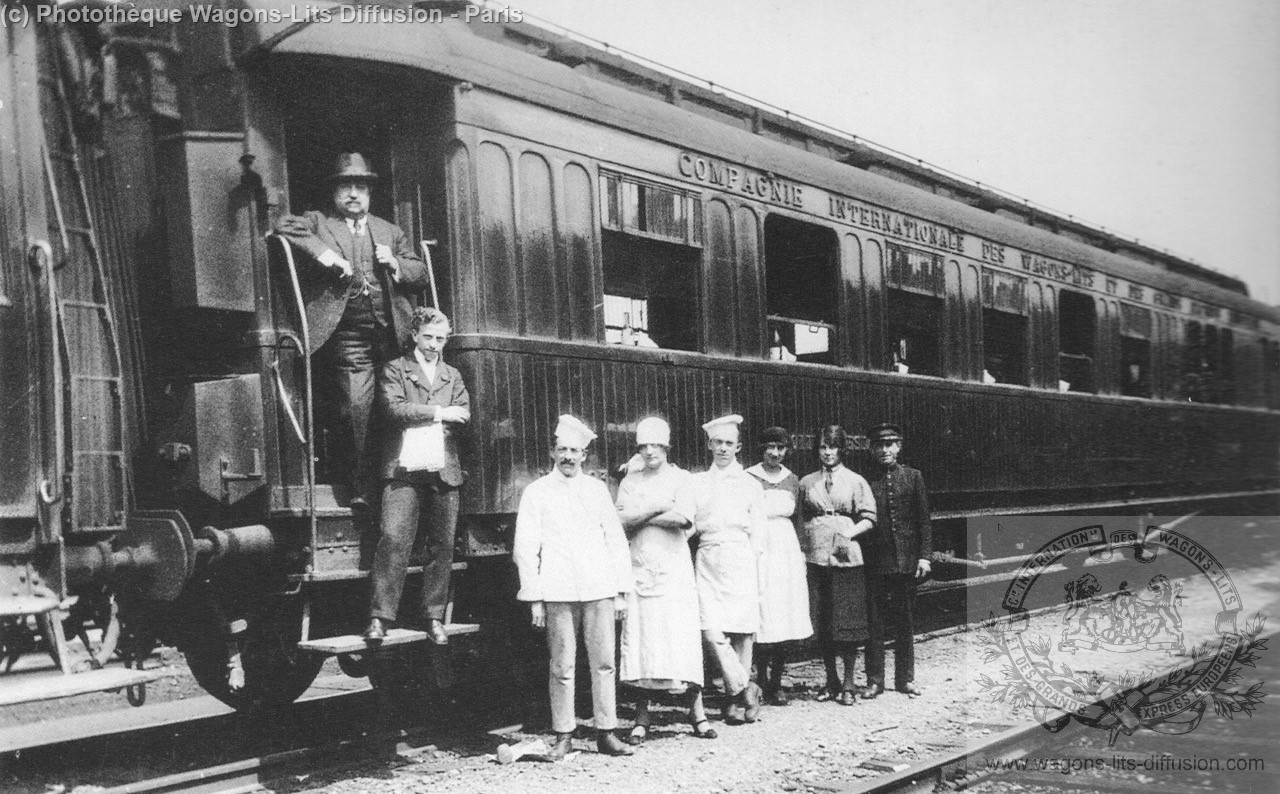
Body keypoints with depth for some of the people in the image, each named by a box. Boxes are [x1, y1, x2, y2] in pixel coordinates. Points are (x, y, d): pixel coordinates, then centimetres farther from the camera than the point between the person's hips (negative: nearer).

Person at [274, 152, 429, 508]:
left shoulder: (390, 232, 22)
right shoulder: (318, 222, 12)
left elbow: (421, 275, 20)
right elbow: (285, 226, -7)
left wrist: (395, 263, 0)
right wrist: (323, 252, -16)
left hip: (389, 334, 3)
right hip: (349, 336, -3)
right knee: (358, 405, -13)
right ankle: (361, 487, -5)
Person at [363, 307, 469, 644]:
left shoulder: (453, 376, 21)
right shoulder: (395, 370, 9)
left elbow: (463, 415, 5)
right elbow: (394, 408, -8)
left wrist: (416, 414, -5)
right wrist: (437, 413, -9)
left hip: (444, 470, 4)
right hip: (404, 468, -4)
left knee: (442, 547, 2)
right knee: (393, 540, -12)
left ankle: (434, 617, 10)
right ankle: (379, 617, -9)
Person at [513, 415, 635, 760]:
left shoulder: (597, 489, 13)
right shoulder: (537, 492, 6)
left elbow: (617, 541, 14)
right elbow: (525, 548, 4)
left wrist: (622, 591, 8)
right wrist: (534, 599, -2)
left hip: (599, 589, 2)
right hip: (558, 592, -2)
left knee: (604, 663, 1)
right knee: (562, 667, -1)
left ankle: (606, 733, 7)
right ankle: (563, 735, 8)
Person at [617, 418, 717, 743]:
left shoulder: (681, 478, 6)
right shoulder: (630, 481, 12)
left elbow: (682, 518, -10)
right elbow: (621, 519, -3)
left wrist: (640, 516, -7)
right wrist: (658, 507, -10)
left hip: (674, 568, -1)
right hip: (640, 568, 2)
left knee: (683, 639, -5)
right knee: (639, 640, -1)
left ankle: (697, 711, 4)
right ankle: (641, 718, 5)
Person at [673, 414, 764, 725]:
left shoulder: (750, 484, 12)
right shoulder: (696, 482, 14)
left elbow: (756, 532, 9)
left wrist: (753, 569, 2)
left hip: (740, 558, -1)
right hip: (708, 561, 1)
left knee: (742, 633, -3)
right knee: (712, 632, -12)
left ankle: (736, 699, 9)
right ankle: (745, 689, 0)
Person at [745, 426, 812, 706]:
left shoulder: (792, 480, 12)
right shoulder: (749, 479, -2)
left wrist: (800, 552, 12)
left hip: (787, 549, 5)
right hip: (758, 549, -4)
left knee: (785, 619, 3)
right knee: (764, 618, -8)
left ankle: (777, 682, 11)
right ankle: (762, 679, 2)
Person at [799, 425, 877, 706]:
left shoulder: (855, 482, 5)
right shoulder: (806, 483, 11)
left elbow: (869, 518, 2)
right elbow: (800, 518, 15)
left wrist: (849, 532, -13)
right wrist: (805, 540, 0)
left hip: (847, 558, -2)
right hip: (816, 557, 2)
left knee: (848, 622, -3)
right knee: (821, 624, 4)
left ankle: (848, 683, 7)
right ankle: (831, 681, 17)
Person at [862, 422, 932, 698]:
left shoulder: (913, 477, 5)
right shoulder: (865, 480, 1)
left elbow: (923, 520, 6)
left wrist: (924, 556, -2)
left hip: (907, 560, 1)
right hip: (875, 561, -1)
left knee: (905, 623, 9)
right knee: (875, 623, 2)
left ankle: (905, 678, 19)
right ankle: (874, 680, 10)